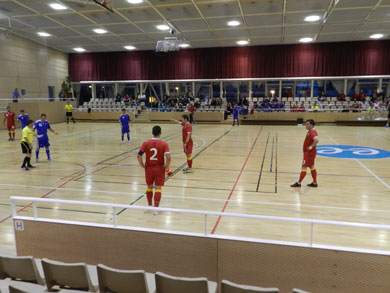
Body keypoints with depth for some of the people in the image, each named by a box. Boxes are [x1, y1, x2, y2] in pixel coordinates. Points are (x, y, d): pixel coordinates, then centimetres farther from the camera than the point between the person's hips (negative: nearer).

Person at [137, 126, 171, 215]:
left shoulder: (146, 143, -5)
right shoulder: (164, 144, -11)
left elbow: (139, 155, -11)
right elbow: (168, 157, -21)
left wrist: (142, 165, 1)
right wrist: (167, 167, -6)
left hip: (149, 168, 2)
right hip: (159, 169, -2)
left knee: (149, 187, 20)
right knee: (158, 188, 5)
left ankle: (149, 206, 34)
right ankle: (156, 208, 4)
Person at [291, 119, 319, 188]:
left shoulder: (312, 132, -21)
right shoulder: (310, 131, 12)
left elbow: (317, 140, -37)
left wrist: (311, 147, -28)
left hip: (309, 153, -11)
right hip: (308, 152, 11)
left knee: (304, 167, -6)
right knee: (311, 167, 15)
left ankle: (299, 183, 0)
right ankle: (314, 183, 22)